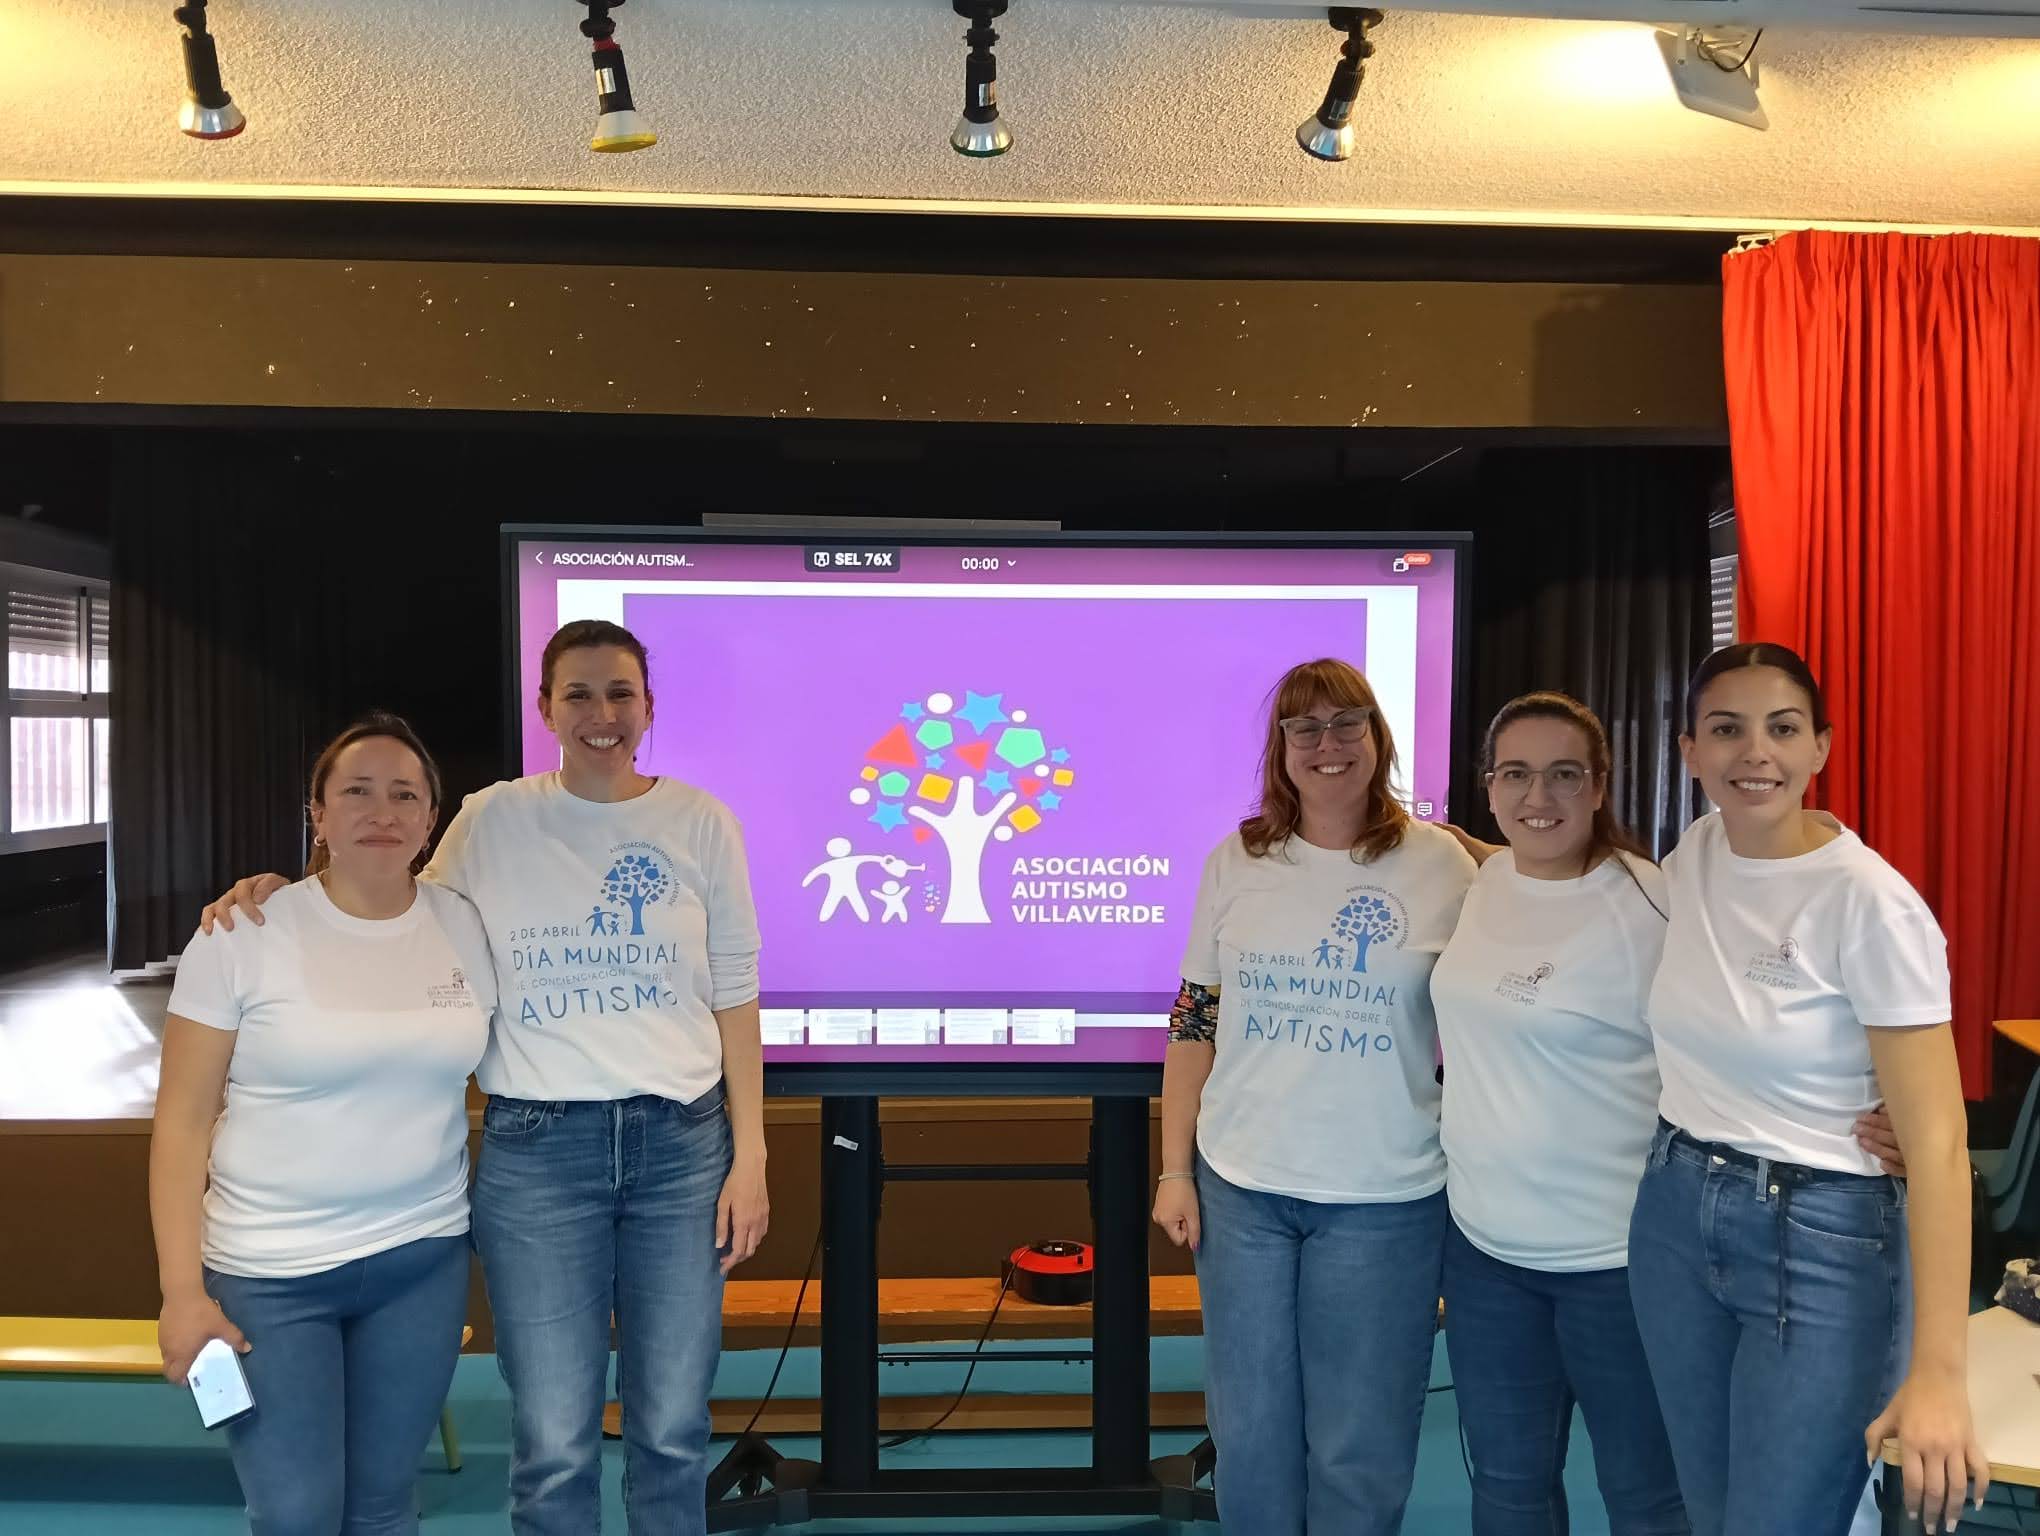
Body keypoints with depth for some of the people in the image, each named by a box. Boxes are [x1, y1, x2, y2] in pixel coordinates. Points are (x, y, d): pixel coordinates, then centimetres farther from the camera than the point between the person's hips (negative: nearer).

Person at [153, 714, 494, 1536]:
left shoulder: (465, 926, -1)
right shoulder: (243, 933, -10)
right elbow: (181, 1121, -8)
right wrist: (182, 1289, -10)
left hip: (424, 1259, 3)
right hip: (268, 1272, -2)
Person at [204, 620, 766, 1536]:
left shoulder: (699, 822, 1)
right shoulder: (493, 820, 0)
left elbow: (734, 996, 3)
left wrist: (751, 1157, 0)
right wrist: (283, 894, -3)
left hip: (681, 1143, 1)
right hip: (536, 1149, 0)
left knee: (672, 1432, 10)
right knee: (553, 1444, 5)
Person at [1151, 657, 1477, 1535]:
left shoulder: (1441, 867, -5)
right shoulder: (1236, 863, 1)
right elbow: (1195, 1024, 5)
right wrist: (1175, 1170, 1)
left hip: (1385, 1200, -2)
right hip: (1240, 1188, 2)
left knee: (1359, 1452, 10)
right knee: (1249, 1438, 14)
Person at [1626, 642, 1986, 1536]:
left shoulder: (1871, 905, -18)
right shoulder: (1692, 855, 0)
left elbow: (1935, 1142, -20)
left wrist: (1937, 1372, -24)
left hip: (1820, 1244, -6)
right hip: (1674, 1214, 6)